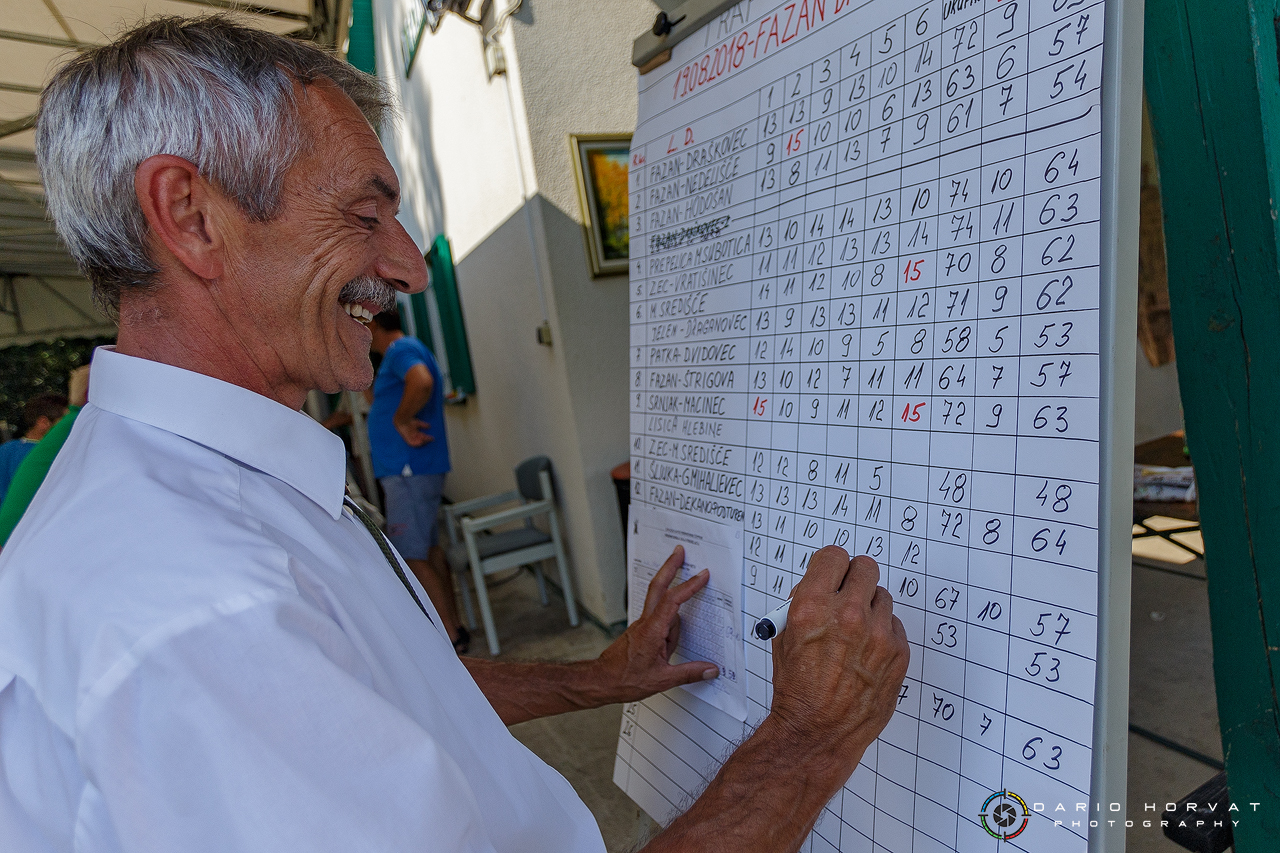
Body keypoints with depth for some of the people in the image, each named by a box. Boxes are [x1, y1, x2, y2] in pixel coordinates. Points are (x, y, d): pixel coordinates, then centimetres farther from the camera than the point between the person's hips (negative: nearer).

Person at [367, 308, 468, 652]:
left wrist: (402, 420, -22)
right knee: (429, 549, 15)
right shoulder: (409, 349, 20)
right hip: (414, 468, 11)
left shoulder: (401, 349, -12)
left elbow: (422, 381, -33)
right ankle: (454, 626, 23)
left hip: (409, 470, -11)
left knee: (412, 556, -6)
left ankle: (451, 636, 1)